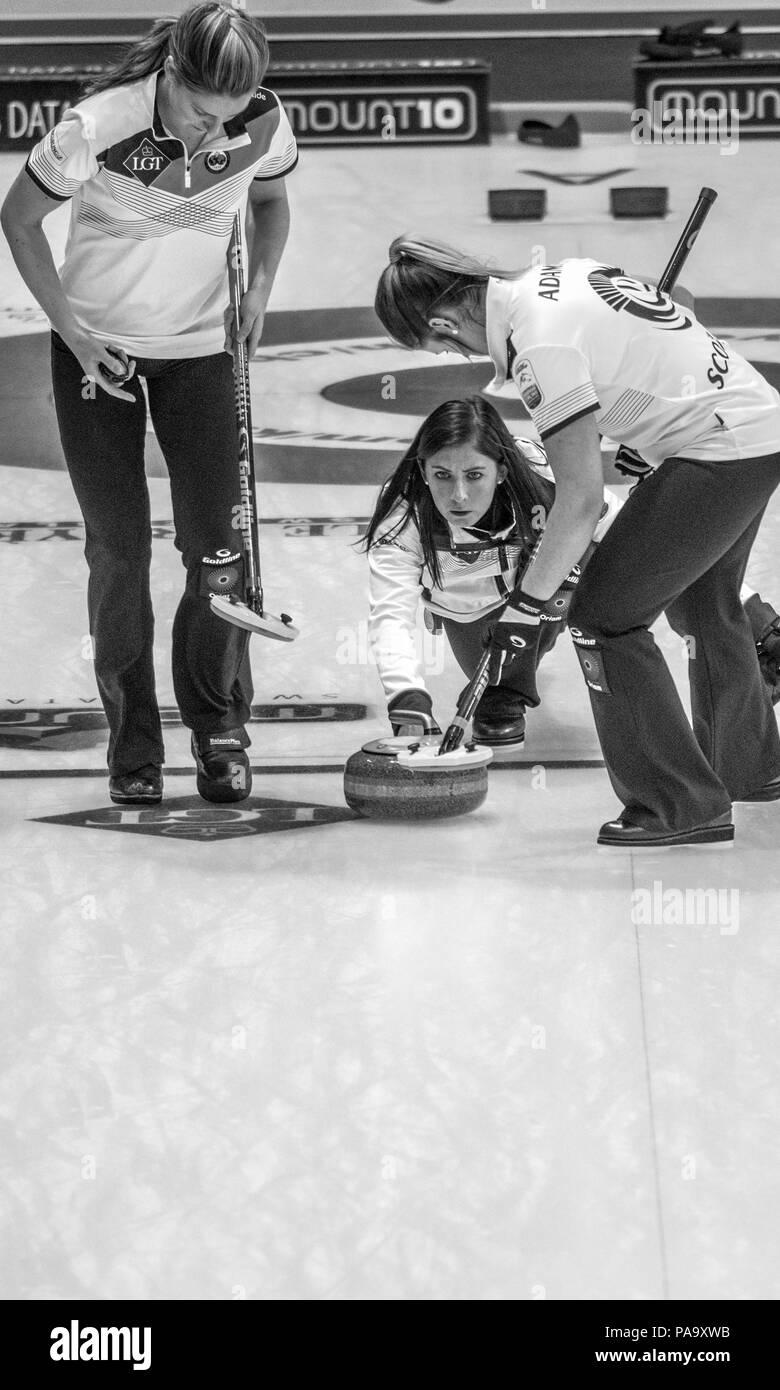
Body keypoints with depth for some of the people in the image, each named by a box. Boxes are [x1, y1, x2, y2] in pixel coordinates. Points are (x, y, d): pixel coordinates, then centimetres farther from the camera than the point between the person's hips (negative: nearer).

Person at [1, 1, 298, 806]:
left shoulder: (263, 125, -16)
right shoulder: (100, 126, -26)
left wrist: (259, 285, -6)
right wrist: (72, 330, -12)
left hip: (198, 348, 2)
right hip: (98, 347, -2)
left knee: (217, 547, -4)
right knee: (118, 549, 0)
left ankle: (219, 728, 15)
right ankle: (132, 746, 14)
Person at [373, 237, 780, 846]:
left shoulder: (539, 344, -21)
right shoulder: (566, 272, 5)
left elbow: (581, 498, -21)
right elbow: (678, 311, 20)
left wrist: (530, 600, -12)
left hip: (718, 451, -10)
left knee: (604, 616, -5)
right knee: (703, 604, 29)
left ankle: (680, 804, -1)